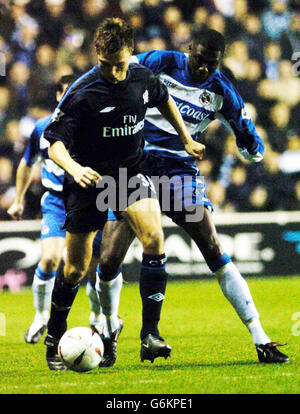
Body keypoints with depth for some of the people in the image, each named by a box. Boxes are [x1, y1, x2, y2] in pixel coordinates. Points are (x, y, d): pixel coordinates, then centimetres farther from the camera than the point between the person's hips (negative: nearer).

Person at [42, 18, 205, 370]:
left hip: (131, 172, 3)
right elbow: (55, 142, -19)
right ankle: (54, 336, 28)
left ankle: (150, 334, -18)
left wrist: (186, 139, 23)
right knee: (76, 268, 3)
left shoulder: (142, 78, -5)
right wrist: (74, 168, -38)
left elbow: (163, 99, 19)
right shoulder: (81, 93, -19)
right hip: (89, 178, -3)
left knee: (154, 238, -22)